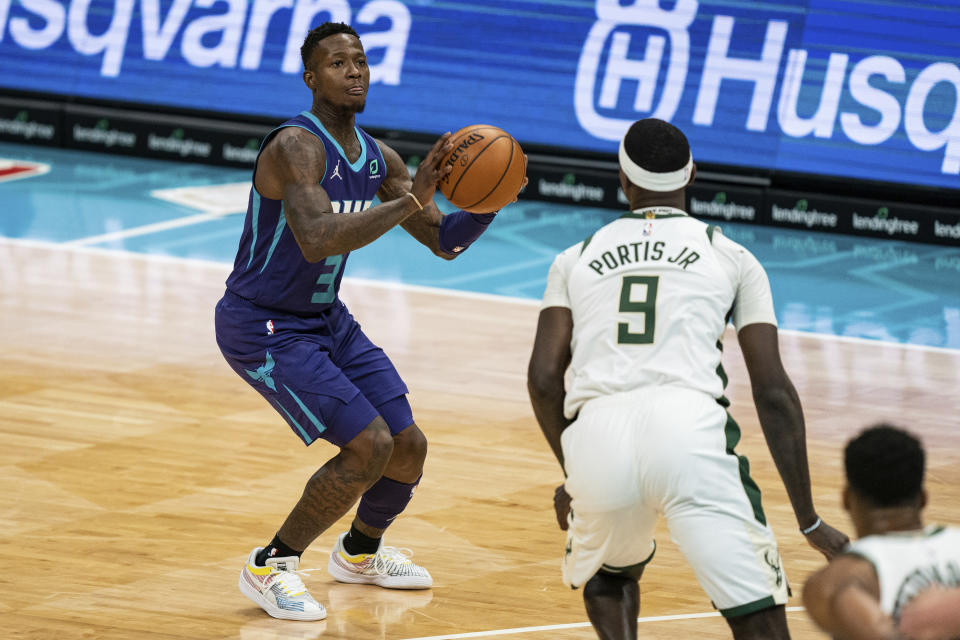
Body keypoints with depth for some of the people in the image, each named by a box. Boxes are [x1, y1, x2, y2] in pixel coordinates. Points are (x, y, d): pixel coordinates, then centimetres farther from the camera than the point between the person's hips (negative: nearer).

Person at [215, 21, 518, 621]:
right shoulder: (296, 147, -25)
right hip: (261, 325, -8)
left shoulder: (379, 159, 2)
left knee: (408, 446, 9)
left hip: (326, 319, 8)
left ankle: (361, 551, 37)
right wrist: (411, 200, -43)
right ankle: (270, 568, -2)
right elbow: (317, 241, -41)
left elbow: (445, 242, 6)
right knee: (368, 446, -18)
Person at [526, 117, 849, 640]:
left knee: (609, 575, 33)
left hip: (594, 437, 2)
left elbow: (543, 379, 13)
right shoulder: (732, 258, 20)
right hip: (688, 430, -2)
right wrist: (809, 522, 17)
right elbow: (773, 393, 14)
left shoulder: (576, 259, 25)